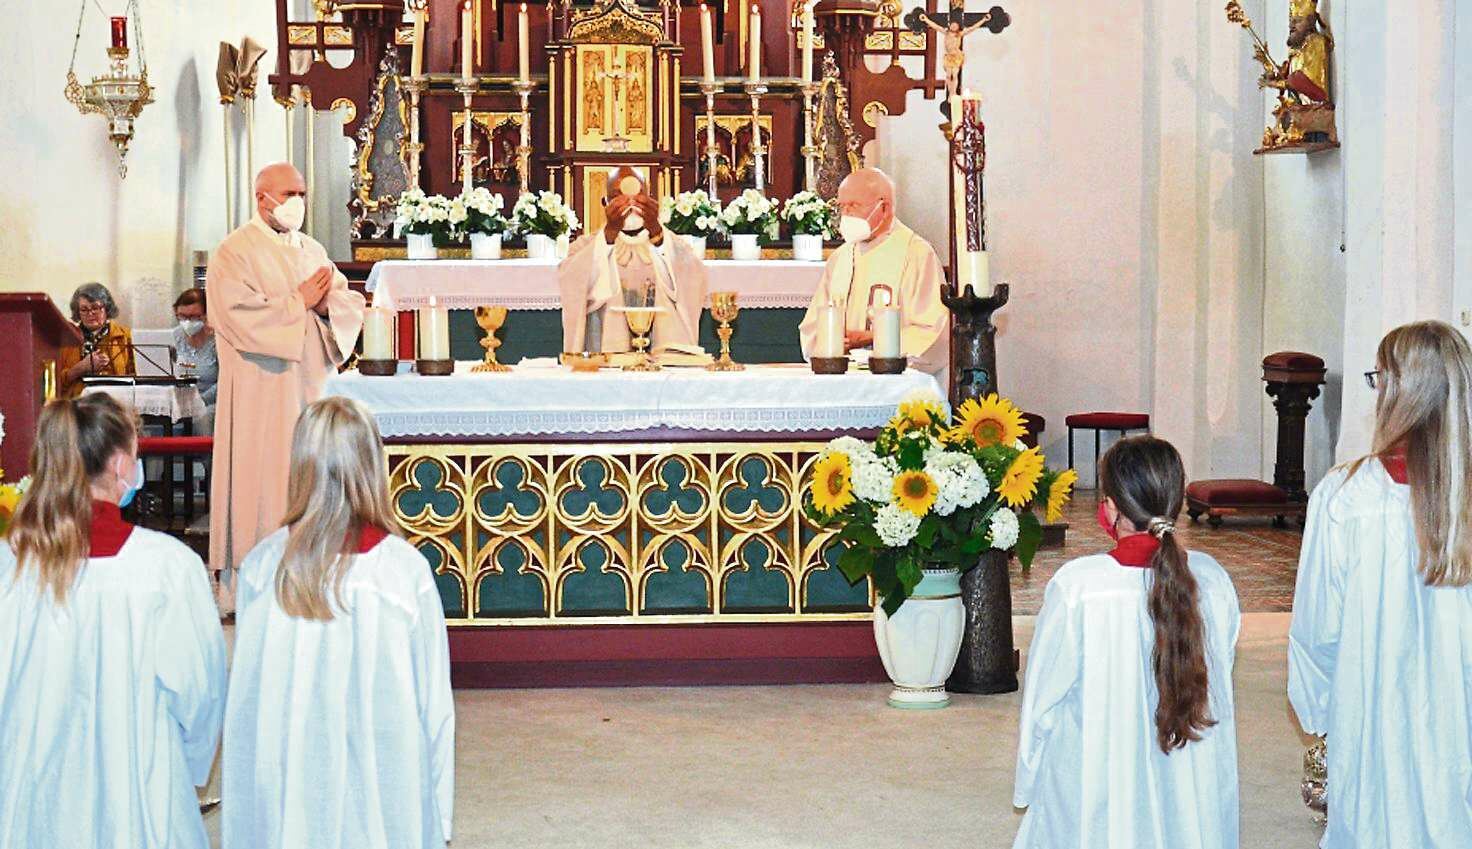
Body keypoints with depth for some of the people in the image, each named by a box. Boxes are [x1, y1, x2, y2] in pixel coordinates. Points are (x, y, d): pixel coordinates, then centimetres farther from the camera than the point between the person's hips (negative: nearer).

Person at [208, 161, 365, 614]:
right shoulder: (235, 252, -6)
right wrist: (298, 302, -11)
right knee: (260, 486, -6)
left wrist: (328, 304, -10)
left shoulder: (313, 250, 16)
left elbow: (351, 304, 12)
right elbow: (240, 317, -18)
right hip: (260, 393, -7)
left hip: (310, 388, 7)